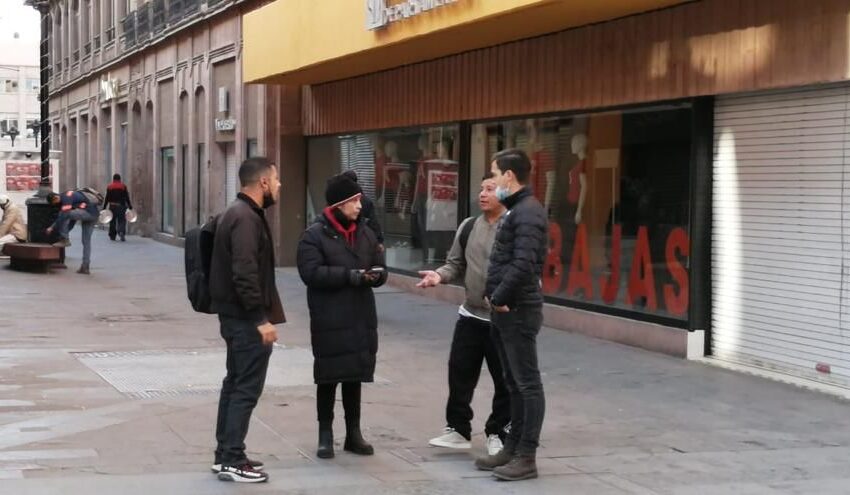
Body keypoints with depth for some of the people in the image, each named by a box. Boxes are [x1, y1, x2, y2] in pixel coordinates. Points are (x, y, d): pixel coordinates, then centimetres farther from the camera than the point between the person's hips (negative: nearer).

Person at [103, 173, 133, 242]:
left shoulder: (109, 187, 2)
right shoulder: (123, 186, 1)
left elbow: (107, 198, 0)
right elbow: (127, 198, -1)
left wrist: (104, 208, 2)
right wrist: (130, 206, 3)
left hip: (112, 206, 1)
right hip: (121, 206, -1)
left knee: (112, 222, 11)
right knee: (122, 221, 1)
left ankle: (112, 236, 15)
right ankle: (122, 232, -24)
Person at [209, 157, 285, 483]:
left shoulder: (239, 213, 15)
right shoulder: (246, 218, -18)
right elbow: (245, 274, -25)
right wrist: (261, 319, -24)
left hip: (237, 316, 11)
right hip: (247, 319, -11)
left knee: (236, 383, 15)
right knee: (247, 388, -6)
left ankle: (225, 454, 22)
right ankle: (232, 461, -2)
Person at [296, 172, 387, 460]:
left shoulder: (365, 233, 12)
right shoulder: (315, 235, -7)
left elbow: (380, 270, 14)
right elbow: (311, 272, -18)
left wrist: (375, 275, -12)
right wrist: (353, 276, -22)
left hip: (361, 318, 5)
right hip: (329, 320, -5)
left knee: (355, 376, 12)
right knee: (328, 377, 3)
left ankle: (354, 433, 22)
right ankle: (325, 435, 14)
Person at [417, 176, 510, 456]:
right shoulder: (468, 227, 8)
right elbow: (456, 264, 15)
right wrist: (440, 275, -6)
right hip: (470, 316, 5)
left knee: (504, 380, 6)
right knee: (459, 372, 9)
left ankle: (497, 433, 20)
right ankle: (457, 428, 22)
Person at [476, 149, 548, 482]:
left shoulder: (528, 211, -16)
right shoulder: (515, 210, 16)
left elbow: (523, 265, -25)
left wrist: (499, 298, -16)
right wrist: (493, 296, 10)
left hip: (519, 310, -10)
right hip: (506, 310, 10)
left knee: (527, 383, -4)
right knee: (514, 383, 15)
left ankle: (527, 457, -1)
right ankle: (513, 447, 22)